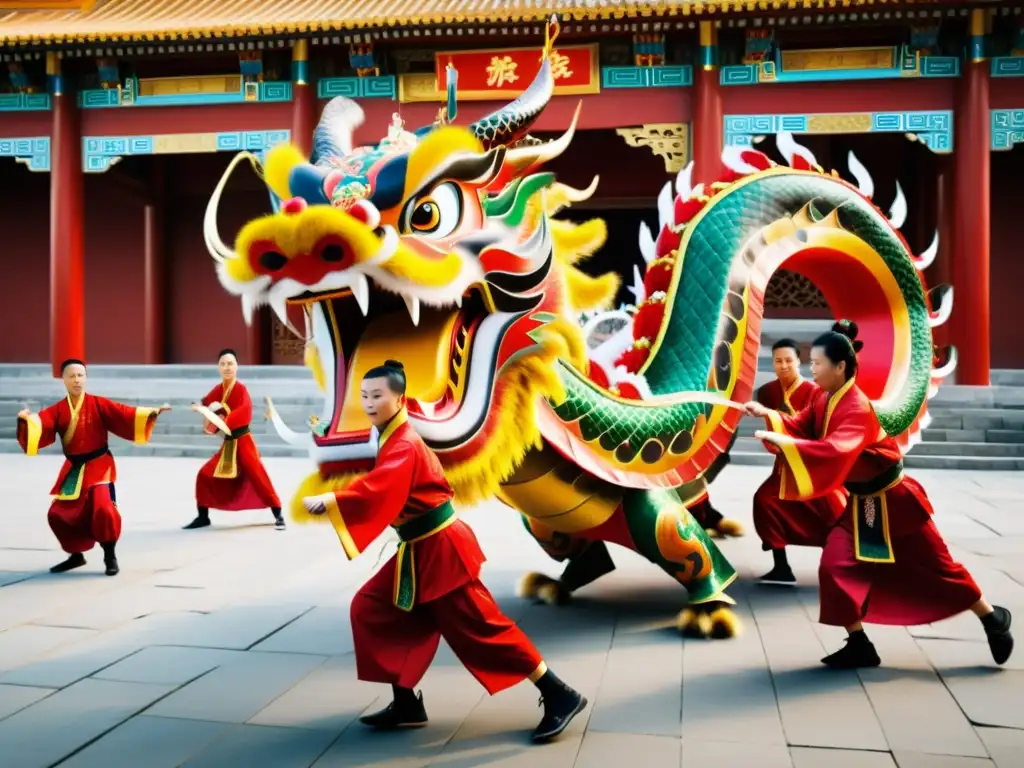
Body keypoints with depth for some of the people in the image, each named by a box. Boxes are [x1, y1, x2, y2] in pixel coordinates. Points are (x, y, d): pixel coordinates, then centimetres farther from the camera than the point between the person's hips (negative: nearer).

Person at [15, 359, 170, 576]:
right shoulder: (57, 410, 2)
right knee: (58, 514, 7)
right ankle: (76, 555, 29)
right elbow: (41, 425, -14)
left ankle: (110, 556, 0)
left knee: (103, 508, -22)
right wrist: (26, 419, -36)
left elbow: (124, 414, -11)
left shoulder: (99, 404, -4)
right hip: (73, 469, 4)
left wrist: (151, 413, -23)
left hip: (98, 466, -4)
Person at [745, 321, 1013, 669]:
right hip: (862, 503, 7)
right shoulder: (825, 399, -1)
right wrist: (768, 415, -16)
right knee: (837, 565, -6)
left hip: (894, 500, -7)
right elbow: (801, 427, -1)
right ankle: (859, 646, 6)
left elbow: (835, 452, -45)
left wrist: (784, 443, -48)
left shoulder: (856, 408, -29)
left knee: (935, 566, 7)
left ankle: (993, 619, 32)